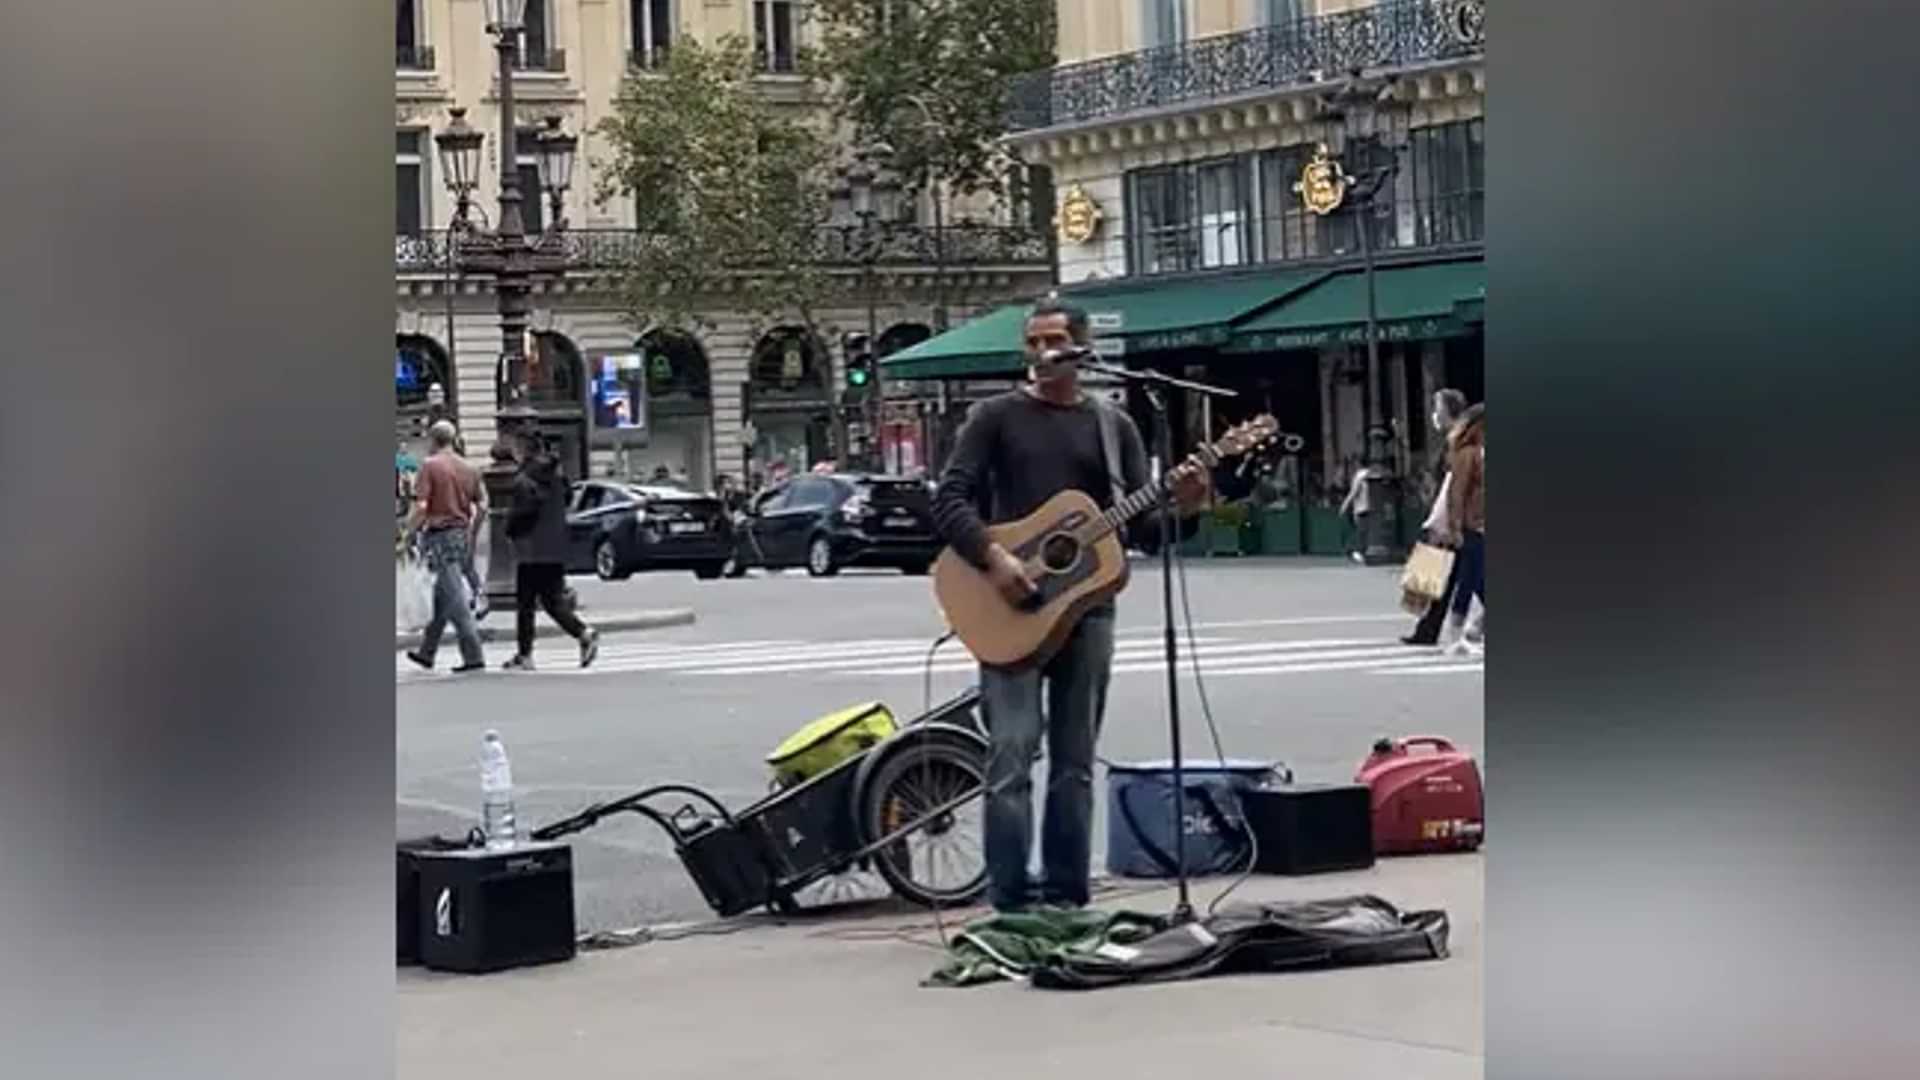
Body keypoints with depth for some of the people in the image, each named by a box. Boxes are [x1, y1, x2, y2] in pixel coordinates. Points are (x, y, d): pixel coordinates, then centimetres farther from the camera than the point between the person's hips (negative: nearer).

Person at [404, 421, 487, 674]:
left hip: (439, 535, -7)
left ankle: (474, 657, -12)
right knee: (442, 597, 17)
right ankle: (426, 652, 27)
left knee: (455, 600, -7)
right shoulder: (469, 468, 8)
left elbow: (421, 507, -15)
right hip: (463, 534, 7)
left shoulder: (430, 466, -9)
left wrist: (409, 529, -1)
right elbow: (481, 505, 8)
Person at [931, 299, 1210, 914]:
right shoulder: (997, 417, 5)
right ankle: (1011, 905, -10)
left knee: (1074, 764, 7)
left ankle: (1066, 898, 14)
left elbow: (1142, 529, 9)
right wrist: (992, 557, -19)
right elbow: (949, 501, -4)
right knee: (1011, 757, -12)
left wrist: (1179, 508, -12)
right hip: (1010, 608, -3)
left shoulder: (1112, 426, 12)